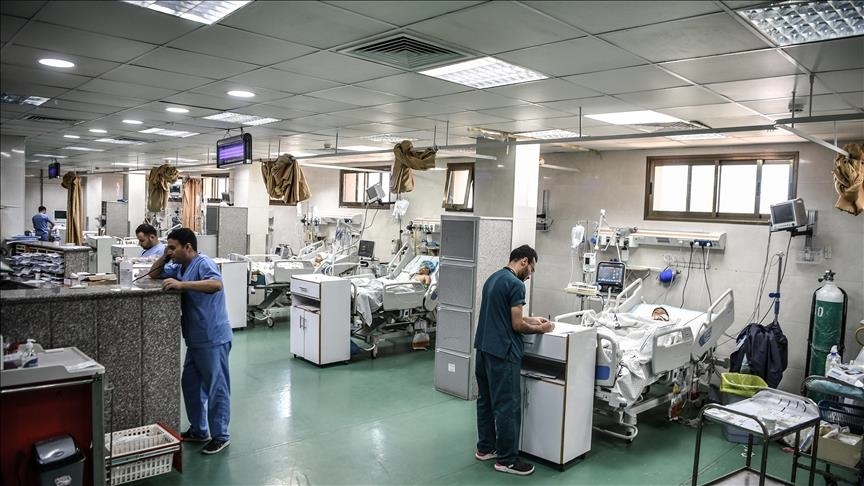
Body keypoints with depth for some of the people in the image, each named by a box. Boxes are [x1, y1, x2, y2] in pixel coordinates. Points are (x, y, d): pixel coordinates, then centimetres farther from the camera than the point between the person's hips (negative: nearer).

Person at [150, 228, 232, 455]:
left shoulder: (203, 263, -15)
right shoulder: (180, 267, 13)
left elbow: (216, 284, -34)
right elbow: (153, 273, 25)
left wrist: (181, 284, -36)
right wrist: (165, 256, 7)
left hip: (213, 339, -10)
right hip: (196, 339, 10)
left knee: (216, 387, 0)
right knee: (191, 383, 18)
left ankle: (220, 436, 11)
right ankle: (198, 430, 32)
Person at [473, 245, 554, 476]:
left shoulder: (493, 278, 13)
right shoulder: (515, 284, -16)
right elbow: (516, 325, -16)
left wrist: (530, 319, 18)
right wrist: (540, 329, 0)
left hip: (484, 347, 10)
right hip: (502, 352, -10)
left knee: (485, 399, 16)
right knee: (508, 405, -1)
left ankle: (485, 448, 27)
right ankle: (506, 459, 7)